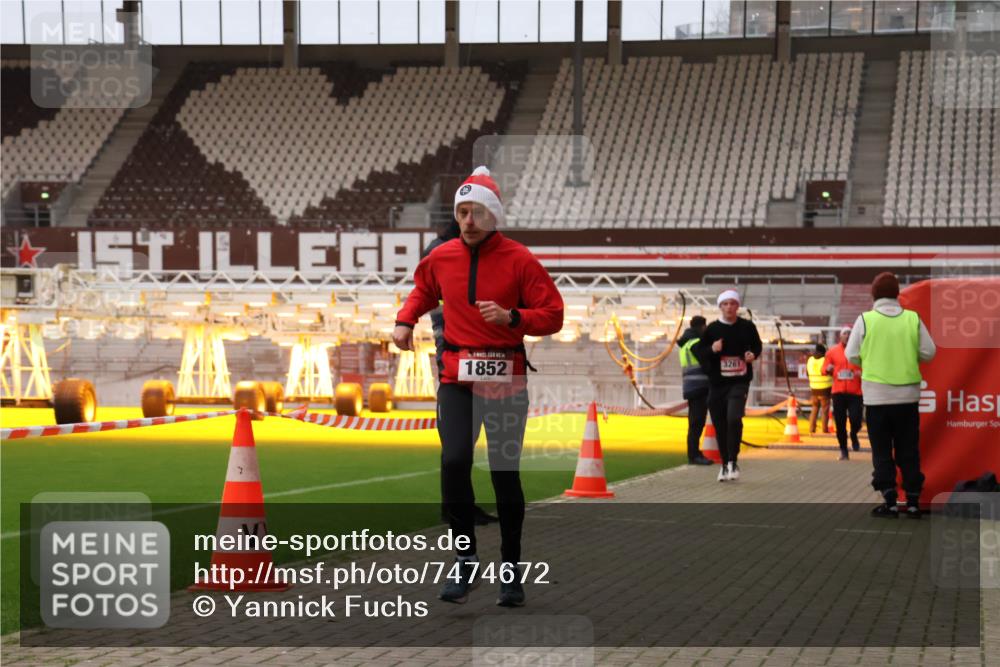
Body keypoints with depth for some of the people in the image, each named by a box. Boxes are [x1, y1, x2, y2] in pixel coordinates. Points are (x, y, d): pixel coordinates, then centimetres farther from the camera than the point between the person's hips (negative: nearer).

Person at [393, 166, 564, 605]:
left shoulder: (519, 260, -6)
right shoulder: (441, 258, 5)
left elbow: (553, 316, -6)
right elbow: (423, 290, 28)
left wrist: (511, 317, -21)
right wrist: (405, 321, 11)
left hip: (506, 379, -2)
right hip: (457, 377, 2)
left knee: (505, 472, 4)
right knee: (454, 461, -15)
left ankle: (510, 567, 20)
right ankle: (465, 560, 1)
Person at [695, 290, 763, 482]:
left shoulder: (747, 327, 1)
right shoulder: (712, 329, 1)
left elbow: (757, 345, 17)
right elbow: (698, 351, 3)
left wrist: (753, 354, -4)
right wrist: (711, 349, -16)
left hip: (739, 381, -2)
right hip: (717, 383, 2)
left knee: (734, 418, -22)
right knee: (720, 424, 7)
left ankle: (732, 462, -11)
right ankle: (725, 464, 23)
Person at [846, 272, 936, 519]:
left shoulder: (865, 319, -7)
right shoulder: (913, 319, -2)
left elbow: (852, 355, -3)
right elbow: (929, 353, 0)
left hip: (877, 395, -2)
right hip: (908, 394, 2)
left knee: (882, 451, 5)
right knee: (909, 451, 10)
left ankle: (889, 502, 1)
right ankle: (913, 501, 10)